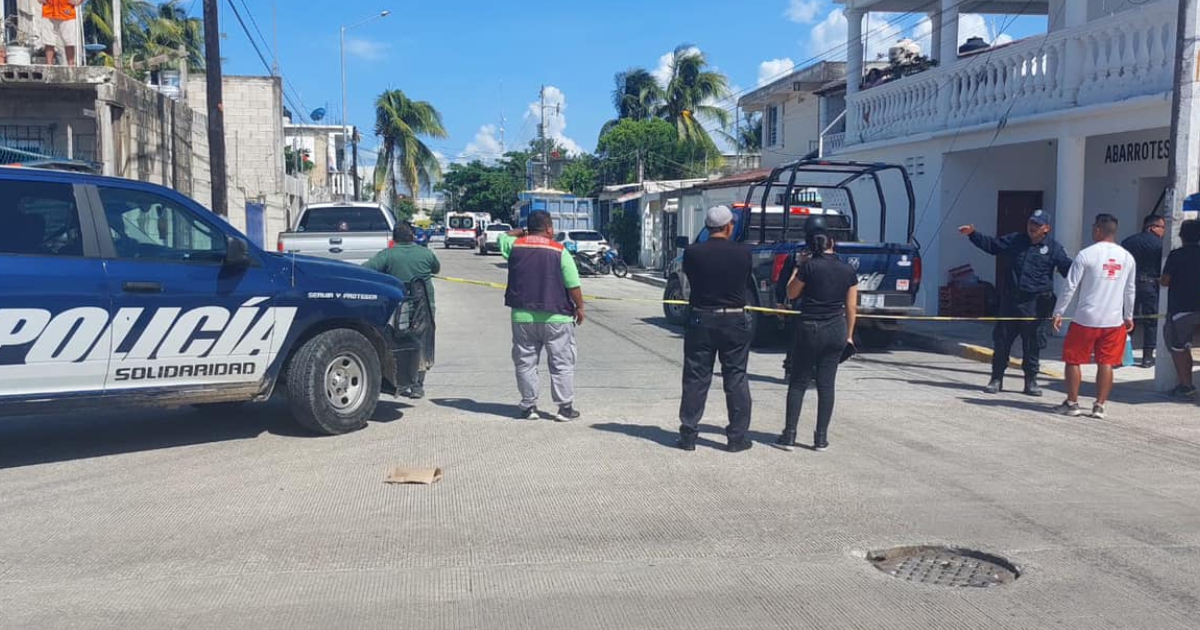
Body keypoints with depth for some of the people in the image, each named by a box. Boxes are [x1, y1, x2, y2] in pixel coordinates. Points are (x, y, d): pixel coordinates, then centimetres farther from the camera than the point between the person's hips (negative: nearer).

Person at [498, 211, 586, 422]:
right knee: (562, 364, 5)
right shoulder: (559, 251, -6)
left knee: (525, 363, 11)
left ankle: (529, 406, 13)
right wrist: (580, 307, 5)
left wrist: (523, 232, 23)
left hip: (522, 316, 3)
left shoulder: (515, 246, 2)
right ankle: (565, 407, 6)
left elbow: (502, 237, 27)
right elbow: (573, 286, -7)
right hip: (556, 317, -3)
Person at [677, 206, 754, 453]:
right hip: (734, 321, 0)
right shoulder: (743, 253, -8)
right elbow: (746, 282, 4)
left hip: (701, 320, 0)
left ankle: (688, 434, 12)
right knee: (736, 379, 8)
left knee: (695, 379, 8)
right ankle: (737, 437, 12)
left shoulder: (692, 253, -9)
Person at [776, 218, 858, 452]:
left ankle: (789, 435, 5)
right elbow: (851, 307, 6)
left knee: (798, 383, 6)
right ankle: (821, 438, 10)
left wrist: (797, 268, 11)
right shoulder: (848, 271, 1)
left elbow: (791, 293, 1)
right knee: (826, 384, 8)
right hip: (836, 331, 3)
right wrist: (849, 335, 15)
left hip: (809, 329, -3)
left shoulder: (808, 266, -11)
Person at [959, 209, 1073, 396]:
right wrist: (973, 234, 11)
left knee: (1032, 344, 3)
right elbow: (991, 245, 20)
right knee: (1001, 340, 5)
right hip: (1010, 300, 3)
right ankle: (997, 378, 16)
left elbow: (1070, 269, -1)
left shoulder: (1053, 248, 2)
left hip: (1035, 304, -3)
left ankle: (1031, 380, 17)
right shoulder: (1015, 240, 11)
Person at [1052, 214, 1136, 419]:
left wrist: (1058, 313, -2)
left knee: (1074, 360, 8)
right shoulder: (1127, 258, 6)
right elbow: (1130, 291, 13)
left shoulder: (1086, 254, -8)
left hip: (1086, 319, -4)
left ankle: (1072, 403, 11)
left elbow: (1071, 287, -8)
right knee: (1106, 363, 9)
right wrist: (1129, 317, 24)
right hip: (1114, 321, 4)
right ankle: (1099, 406, 10)